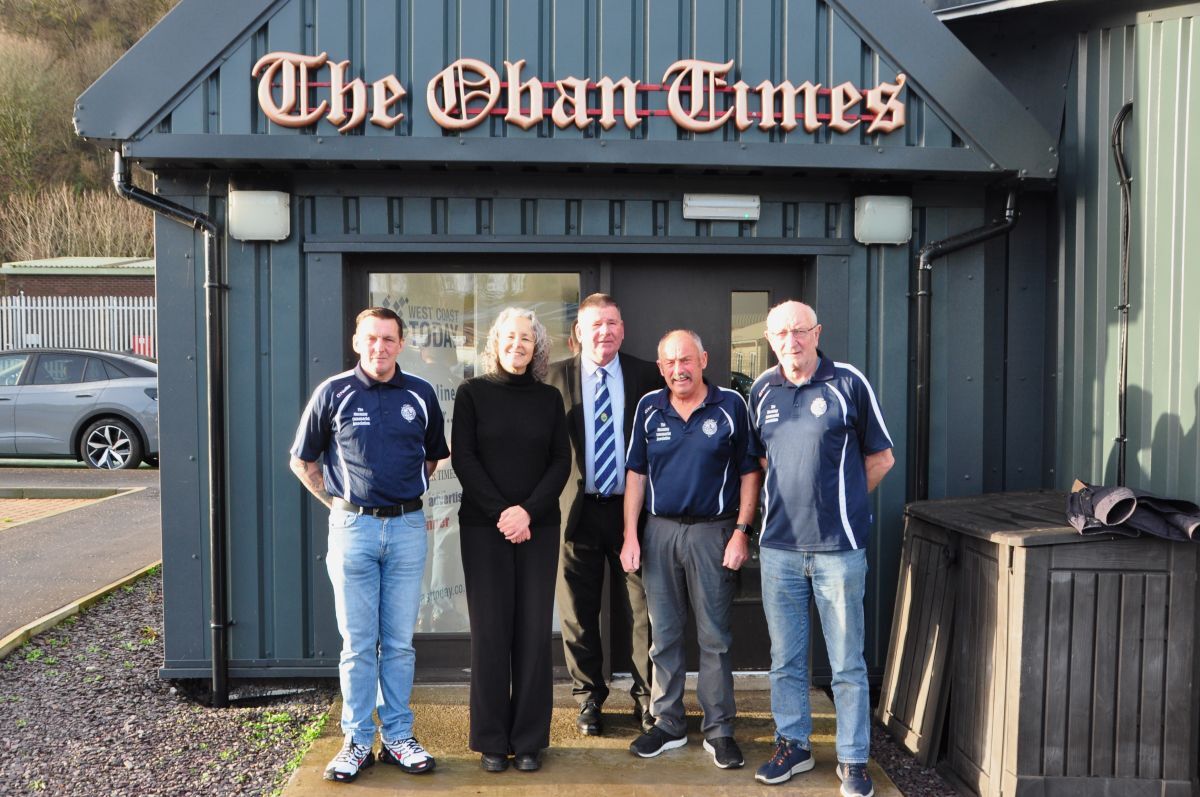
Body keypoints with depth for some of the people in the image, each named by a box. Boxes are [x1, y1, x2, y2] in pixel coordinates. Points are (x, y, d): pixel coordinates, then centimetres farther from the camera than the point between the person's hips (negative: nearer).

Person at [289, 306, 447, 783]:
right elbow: (302, 461, 7)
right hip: (353, 528, -1)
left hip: (407, 528, 2)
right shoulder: (333, 393, -1)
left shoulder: (420, 395, 4)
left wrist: (409, 494, 9)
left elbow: (434, 455, 18)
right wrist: (337, 504, 2)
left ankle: (398, 737, 21)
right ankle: (357, 741, 18)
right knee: (358, 644, 6)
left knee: (399, 642, 9)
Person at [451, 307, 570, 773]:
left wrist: (528, 510, -11)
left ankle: (529, 739, 13)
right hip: (484, 526, -2)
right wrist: (500, 512, -12)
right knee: (490, 630, 1)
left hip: (539, 527, 2)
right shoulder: (472, 393, 3)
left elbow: (561, 461, 3)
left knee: (534, 631, 2)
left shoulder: (549, 399, 9)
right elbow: (463, 458, -3)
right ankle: (491, 741, 12)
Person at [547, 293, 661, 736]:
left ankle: (645, 695, 25)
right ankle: (588, 697, 26)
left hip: (633, 507, 0)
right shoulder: (556, 377, 1)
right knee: (579, 611, 9)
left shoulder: (647, 376, 2)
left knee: (640, 609, 8)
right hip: (579, 508, 0)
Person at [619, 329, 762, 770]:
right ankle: (668, 724, 24)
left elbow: (750, 471, -1)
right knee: (664, 635, 11)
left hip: (712, 531, -3)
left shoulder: (731, 404, -3)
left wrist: (741, 531, -9)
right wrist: (630, 534, 2)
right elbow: (636, 472, 7)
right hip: (660, 531, 3)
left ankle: (719, 729, 17)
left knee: (715, 637, 4)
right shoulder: (649, 407, 5)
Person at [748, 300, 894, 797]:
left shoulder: (848, 383, -4)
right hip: (778, 545, 4)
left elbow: (880, 457, 3)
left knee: (847, 662, 6)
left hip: (838, 547, -3)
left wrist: (841, 503, 4)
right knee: (785, 658, 14)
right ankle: (792, 746, 29)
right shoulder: (762, 391, 7)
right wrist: (784, 501, 9)